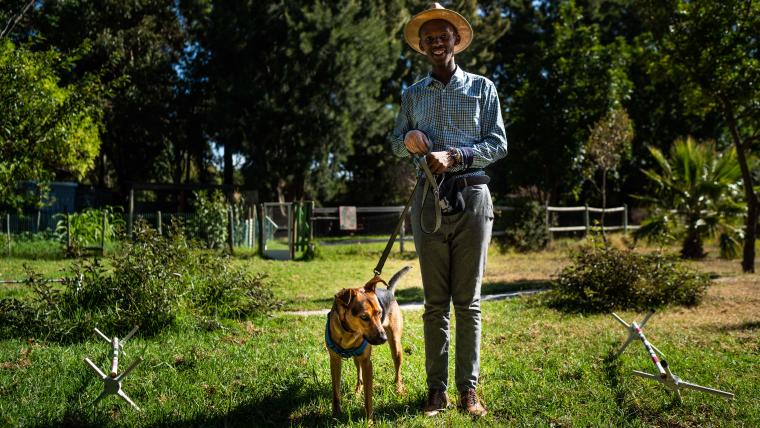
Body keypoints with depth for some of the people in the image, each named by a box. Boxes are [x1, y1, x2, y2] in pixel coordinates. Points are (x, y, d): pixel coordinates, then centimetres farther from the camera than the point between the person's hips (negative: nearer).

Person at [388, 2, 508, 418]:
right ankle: (436, 387, 6)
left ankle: (468, 387, 5)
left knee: (467, 300, -1)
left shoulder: (481, 87, 9)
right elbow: (395, 142, 17)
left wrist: (454, 156, -13)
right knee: (435, 301, 2)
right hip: (429, 197, 2)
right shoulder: (412, 94, 16)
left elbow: (498, 144, 2)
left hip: (472, 196, -2)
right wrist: (408, 140, -7)